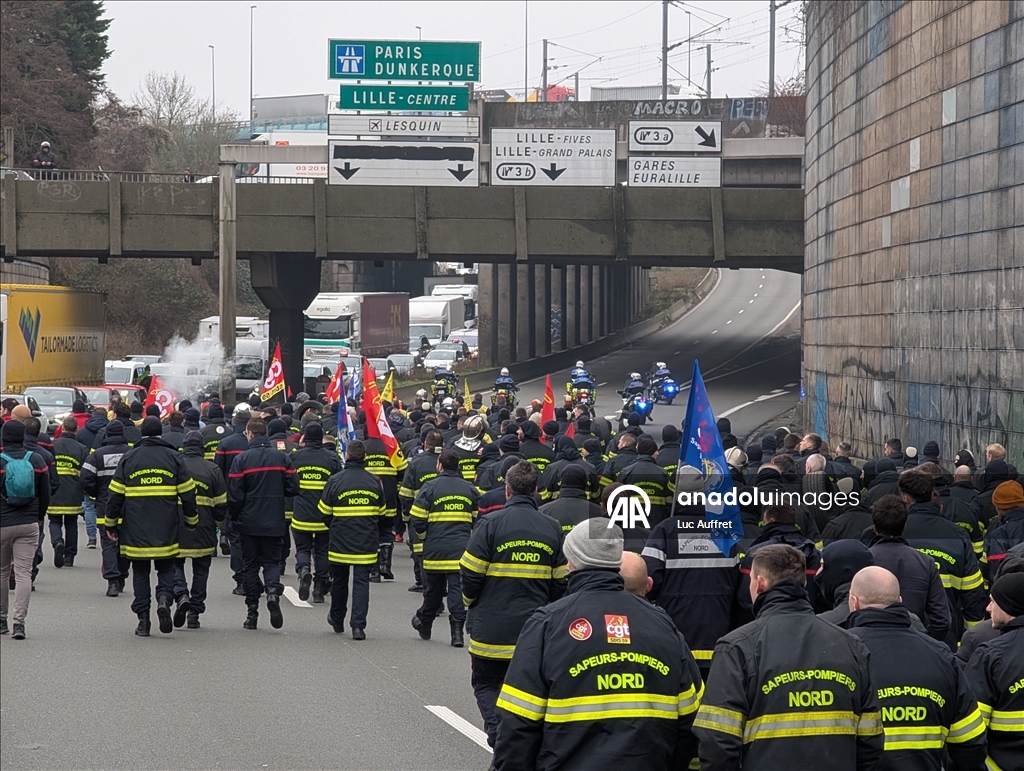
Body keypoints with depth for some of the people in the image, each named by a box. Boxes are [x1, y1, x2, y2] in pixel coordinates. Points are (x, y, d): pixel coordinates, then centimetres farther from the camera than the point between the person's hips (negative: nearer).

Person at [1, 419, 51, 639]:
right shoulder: (37, 461, 0)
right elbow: (45, 495, 8)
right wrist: (39, 518, 22)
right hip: (29, 525, 2)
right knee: (23, 573, -1)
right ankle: (19, 621, -11)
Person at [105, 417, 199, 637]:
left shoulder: (128, 458, 3)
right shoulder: (173, 458, 3)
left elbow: (115, 495, 3)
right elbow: (188, 494, 4)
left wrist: (111, 524, 13)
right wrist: (192, 521, 16)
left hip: (135, 532, 0)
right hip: (166, 533, 0)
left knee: (140, 573, 8)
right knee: (166, 568, 12)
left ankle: (143, 618, 4)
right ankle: (164, 597, -16)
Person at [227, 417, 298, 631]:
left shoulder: (241, 460, -9)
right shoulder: (283, 458, -1)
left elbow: (234, 495, -9)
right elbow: (292, 489, 0)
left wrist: (234, 518, 6)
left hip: (249, 523, -2)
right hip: (275, 523, 2)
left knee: (250, 565, 8)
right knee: (272, 561, 12)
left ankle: (252, 613, 7)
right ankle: (273, 590, -19)